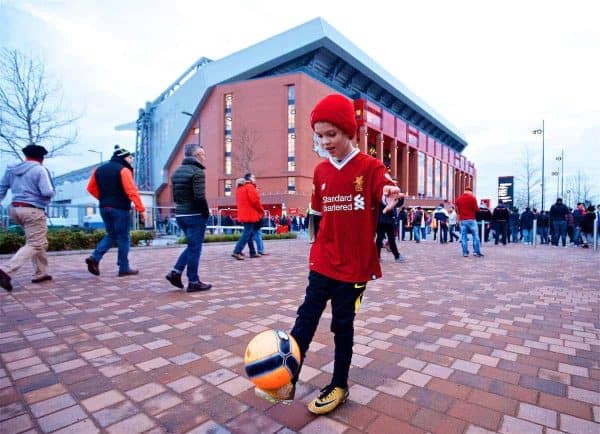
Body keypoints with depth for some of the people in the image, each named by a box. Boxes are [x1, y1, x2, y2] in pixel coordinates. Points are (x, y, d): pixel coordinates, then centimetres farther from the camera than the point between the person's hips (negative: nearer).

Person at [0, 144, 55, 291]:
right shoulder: (40, 170, -9)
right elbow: (48, 192, -18)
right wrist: (53, 191, 4)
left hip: (15, 209, 8)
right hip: (33, 211, -8)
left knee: (41, 242, 17)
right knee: (34, 245, -4)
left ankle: (40, 273, 19)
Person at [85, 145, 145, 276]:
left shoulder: (99, 169, 13)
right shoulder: (123, 170, -11)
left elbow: (91, 188, 16)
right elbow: (132, 191, -20)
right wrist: (141, 210, -20)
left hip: (104, 208, 7)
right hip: (120, 209, -7)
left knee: (111, 235, 19)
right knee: (123, 238, 2)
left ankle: (95, 257, 1)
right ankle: (124, 268, 7)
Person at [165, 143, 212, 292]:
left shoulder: (177, 171, 13)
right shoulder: (197, 171, -13)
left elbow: (175, 196, 14)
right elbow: (200, 197, -21)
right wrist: (206, 213, -9)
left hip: (180, 214, 8)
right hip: (195, 215, -8)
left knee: (192, 246, 20)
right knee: (195, 248, 1)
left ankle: (175, 272, 12)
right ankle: (193, 282, 9)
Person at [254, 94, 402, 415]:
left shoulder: (370, 167, -7)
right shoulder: (321, 171, 6)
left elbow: (388, 193, -22)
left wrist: (392, 195, -45)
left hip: (355, 263, -3)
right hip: (323, 261, 4)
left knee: (342, 324, 10)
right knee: (306, 316, 4)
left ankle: (339, 385, 30)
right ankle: (288, 381, 15)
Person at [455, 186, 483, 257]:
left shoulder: (458, 199, 6)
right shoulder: (473, 198, -4)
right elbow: (476, 209, -5)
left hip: (462, 220, 3)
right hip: (471, 220, -3)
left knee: (463, 237, 4)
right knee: (475, 236, 4)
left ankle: (465, 252, 4)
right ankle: (476, 252, 3)